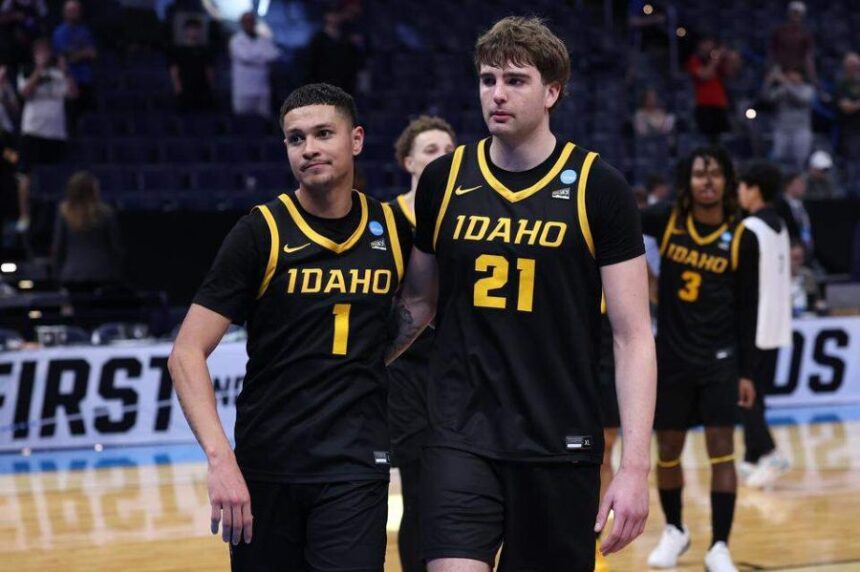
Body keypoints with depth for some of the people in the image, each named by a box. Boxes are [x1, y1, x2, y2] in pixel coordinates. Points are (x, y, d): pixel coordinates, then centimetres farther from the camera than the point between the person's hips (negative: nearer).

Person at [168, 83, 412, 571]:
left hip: (356, 466, 1)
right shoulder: (261, 233, -6)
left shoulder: (393, 229, 3)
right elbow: (187, 353, -9)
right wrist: (220, 458, -20)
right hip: (266, 467, -1)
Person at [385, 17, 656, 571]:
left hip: (562, 445, -1)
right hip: (461, 438, 1)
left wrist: (635, 465, -12)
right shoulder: (443, 181, 4)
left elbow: (633, 335, -5)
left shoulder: (598, 187, -4)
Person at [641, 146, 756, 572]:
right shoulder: (667, 221, -3)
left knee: (721, 451, -6)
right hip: (671, 356, 2)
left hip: (719, 359, -2)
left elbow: (745, 311, -2)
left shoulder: (740, 238, -5)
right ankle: (674, 531, 32)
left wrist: (746, 371, -3)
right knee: (667, 451, 11)